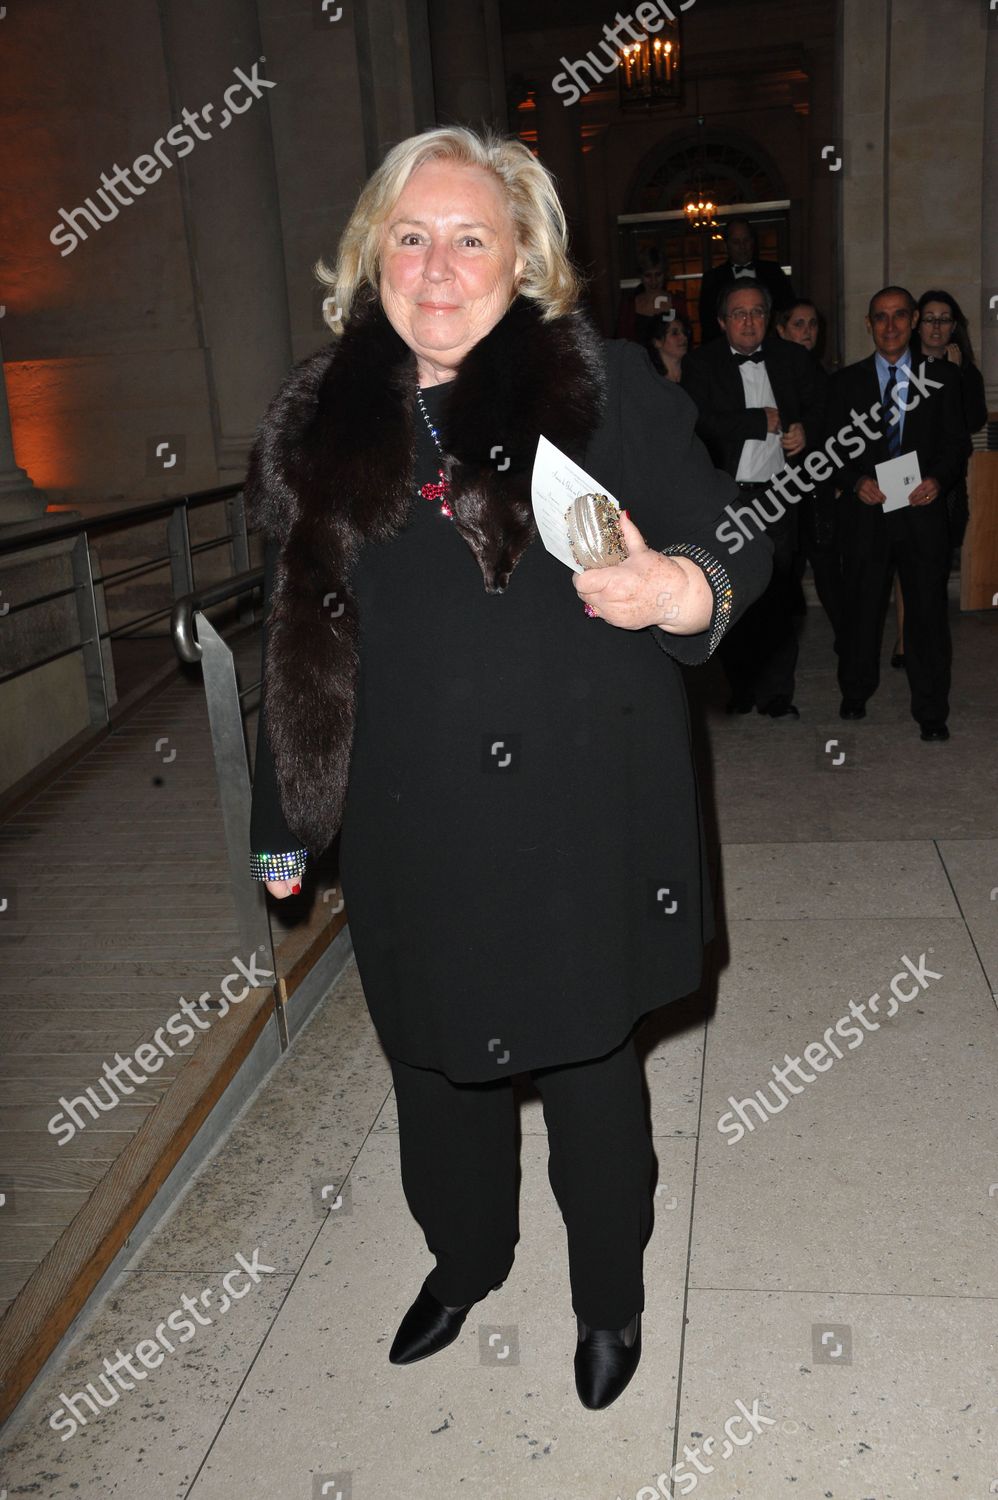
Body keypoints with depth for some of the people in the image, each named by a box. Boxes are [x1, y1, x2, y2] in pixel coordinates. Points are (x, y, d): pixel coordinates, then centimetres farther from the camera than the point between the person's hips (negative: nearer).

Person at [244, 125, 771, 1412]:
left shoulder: (609, 387, -5)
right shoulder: (321, 419, 5)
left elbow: (730, 545, -1)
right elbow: (296, 637, 9)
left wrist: (683, 595, -26)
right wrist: (283, 823, 12)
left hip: (578, 823, -3)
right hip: (410, 835, 3)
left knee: (586, 1062, 14)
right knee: (434, 1062, 19)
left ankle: (610, 1294, 43)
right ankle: (464, 1259, 51)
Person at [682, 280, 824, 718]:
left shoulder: (792, 358, 11)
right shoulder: (701, 363, 1)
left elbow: (816, 406, 18)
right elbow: (701, 422, -13)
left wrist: (804, 430, -5)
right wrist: (763, 421, -10)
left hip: (778, 495, 2)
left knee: (778, 596, 0)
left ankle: (776, 693, 7)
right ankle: (741, 688, 15)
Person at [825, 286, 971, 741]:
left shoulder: (941, 375, 8)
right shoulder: (846, 381, 8)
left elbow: (957, 441, 6)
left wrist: (938, 479, -13)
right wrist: (857, 482, -12)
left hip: (922, 510, 0)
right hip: (866, 512, 1)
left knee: (928, 610, -1)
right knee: (861, 606, 9)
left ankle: (931, 712, 8)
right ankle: (855, 695, 28)